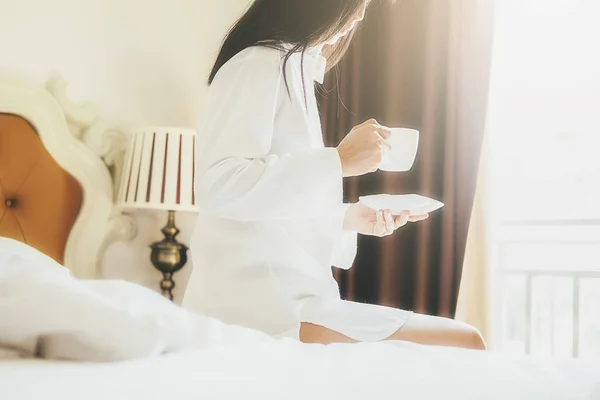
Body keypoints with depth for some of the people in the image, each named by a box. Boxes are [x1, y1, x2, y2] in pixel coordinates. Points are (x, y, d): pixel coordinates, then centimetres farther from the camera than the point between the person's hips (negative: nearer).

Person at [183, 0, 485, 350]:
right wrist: (339, 162, -19)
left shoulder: (294, 69, 19)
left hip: (290, 295, 9)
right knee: (462, 347, -14)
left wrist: (349, 219, 9)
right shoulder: (259, 65, -9)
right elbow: (217, 186, -22)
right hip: (265, 309, -9)